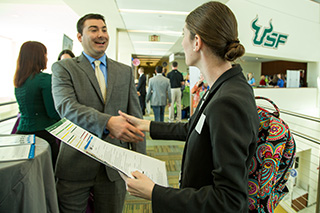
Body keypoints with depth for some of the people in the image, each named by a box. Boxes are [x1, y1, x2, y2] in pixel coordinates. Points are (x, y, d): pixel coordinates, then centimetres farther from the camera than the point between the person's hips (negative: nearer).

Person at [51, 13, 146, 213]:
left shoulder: (126, 71, 8)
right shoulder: (63, 68, 0)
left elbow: (136, 117, 5)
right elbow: (66, 107, -17)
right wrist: (107, 122, -33)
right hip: (76, 165, -2)